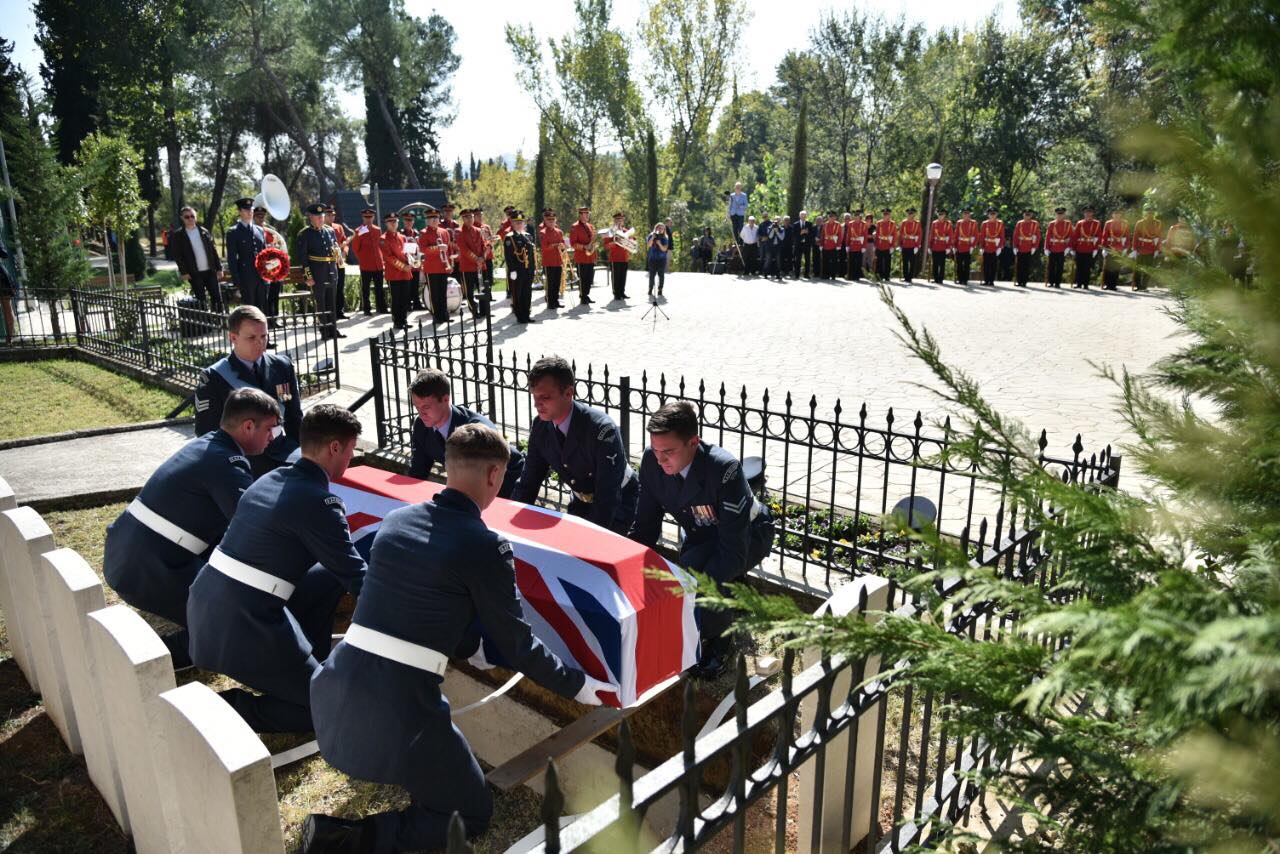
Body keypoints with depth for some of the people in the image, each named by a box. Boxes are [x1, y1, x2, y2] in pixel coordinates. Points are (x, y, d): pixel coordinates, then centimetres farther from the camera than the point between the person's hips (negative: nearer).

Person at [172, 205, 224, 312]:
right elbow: (177, 255, 0)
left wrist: (219, 267, 4)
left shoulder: (204, 231, 9)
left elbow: (213, 250, 9)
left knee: (217, 297, 2)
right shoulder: (179, 236, 2)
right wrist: (184, 272, -8)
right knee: (201, 301, 1)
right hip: (195, 274, -2)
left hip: (210, 270, 2)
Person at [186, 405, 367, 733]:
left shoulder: (270, 480, 9)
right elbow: (356, 576, -8)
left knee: (328, 575, 19)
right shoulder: (319, 503, -16)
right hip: (239, 629, -9)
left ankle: (306, 664, 22)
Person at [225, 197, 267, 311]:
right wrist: (237, 282, -10)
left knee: (263, 309, 8)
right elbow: (231, 260, -4)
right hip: (246, 278, -4)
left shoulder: (260, 230, 13)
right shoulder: (233, 233, -2)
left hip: (262, 277, 4)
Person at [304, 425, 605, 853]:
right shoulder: (487, 547, -12)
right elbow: (516, 645, -3)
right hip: (399, 712, -7)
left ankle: (379, 766, 32)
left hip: (334, 689, 7)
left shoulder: (395, 520, 7)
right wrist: (577, 684, 13)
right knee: (472, 815, 12)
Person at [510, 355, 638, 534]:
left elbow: (608, 499, -33)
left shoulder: (602, 429, -31)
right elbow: (527, 484, -3)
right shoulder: (540, 427, -12)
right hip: (582, 503, 6)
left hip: (618, 504, -5)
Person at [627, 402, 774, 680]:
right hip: (700, 535, 6)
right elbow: (645, 527, -9)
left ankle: (718, 643, -4)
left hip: (747, 535, -6)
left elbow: (734, 551, -39)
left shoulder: (724, 469, -39)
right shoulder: (652, 460, -21)